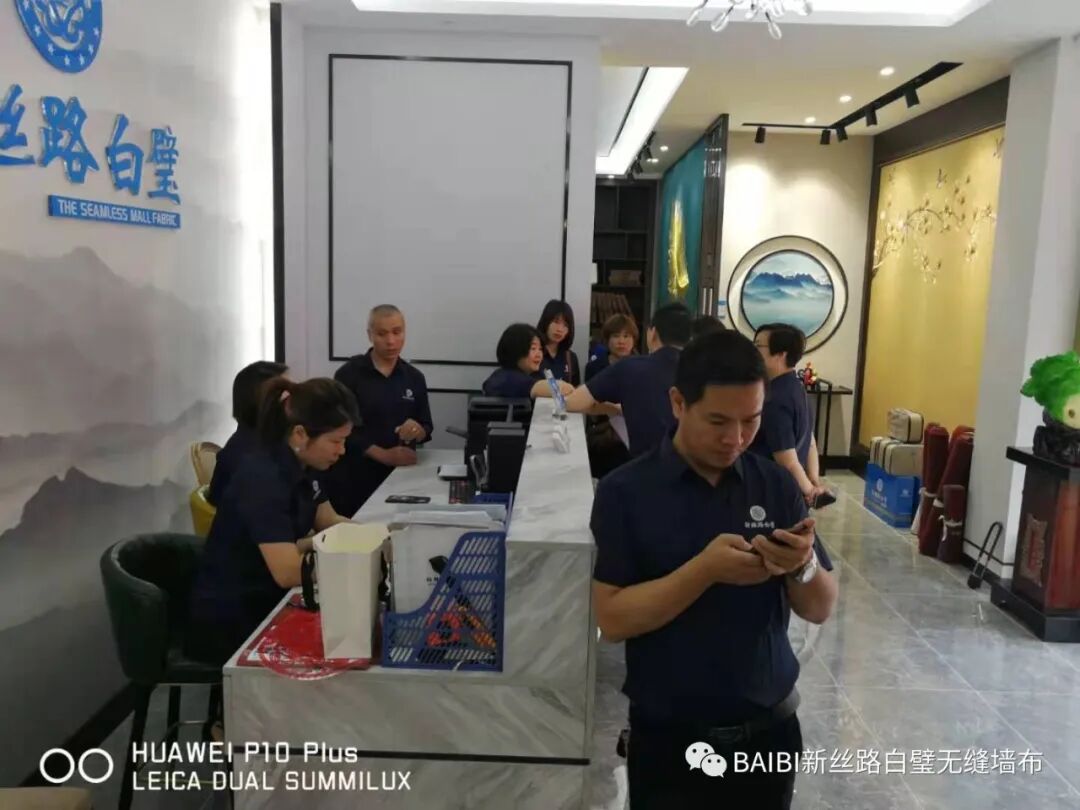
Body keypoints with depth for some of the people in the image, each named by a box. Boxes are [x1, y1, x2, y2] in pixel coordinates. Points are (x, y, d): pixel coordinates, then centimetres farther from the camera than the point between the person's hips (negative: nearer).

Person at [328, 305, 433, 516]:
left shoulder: (414, 378, 7)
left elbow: (427, 428, 10)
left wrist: (418, 431, -13)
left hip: (399, 477, 4)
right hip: (353, 478, -3)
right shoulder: (349, 374, -6)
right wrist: (383, 455, -18)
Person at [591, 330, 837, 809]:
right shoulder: (626, 491, -13)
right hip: (669, 739, -3)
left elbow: (820, 610, 0)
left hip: (769, 730, 4)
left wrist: (804, 567, -21)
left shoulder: (777, 486, -3)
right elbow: (612, 619, -15)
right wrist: (705, 570, -27)